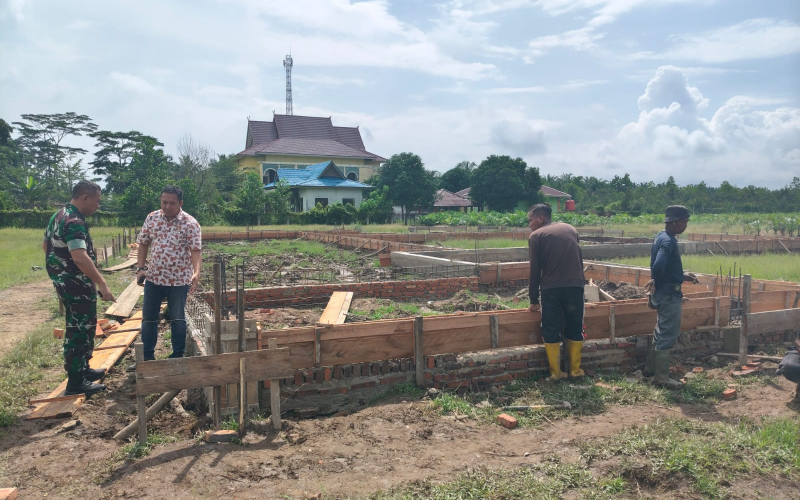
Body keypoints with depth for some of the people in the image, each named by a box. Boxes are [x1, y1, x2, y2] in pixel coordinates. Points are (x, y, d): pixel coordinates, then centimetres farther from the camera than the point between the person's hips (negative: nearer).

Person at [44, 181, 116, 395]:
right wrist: (103, 284, -33)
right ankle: (76, 381, 6)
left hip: (65, 282, 10)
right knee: (78, 331, -2)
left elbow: (45, 245, 23)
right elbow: (80, 257, -33)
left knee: (82, 328, 20)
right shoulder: (75, 222, -23)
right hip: (76, 286, -10)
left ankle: (83, 369, 32)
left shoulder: (59, 216, 11)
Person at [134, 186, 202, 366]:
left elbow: (195, 250, -16)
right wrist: (141, 268, -2)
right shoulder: (151, 218, 1)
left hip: (179, 279, -4)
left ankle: (178, 357, 20)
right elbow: (143, 244, 9)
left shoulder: (190, 223, -12)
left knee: (178, 319, 7)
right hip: (153, 277, 4)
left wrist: (196, 273, -31)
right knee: (148, 318, 11)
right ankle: (147, 357, 24)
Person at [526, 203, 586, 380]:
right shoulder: (571, 229, 17)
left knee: (551, 331, 6)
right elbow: (579, 260, 21)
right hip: (575, 286, 4)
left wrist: (534, 300, 5)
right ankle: (575, 370, 18)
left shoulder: (536, 235, 2)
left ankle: (555, 372, 8)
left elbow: (535, 270, 0)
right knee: (575, 329, 14)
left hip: (551, 288, -4)